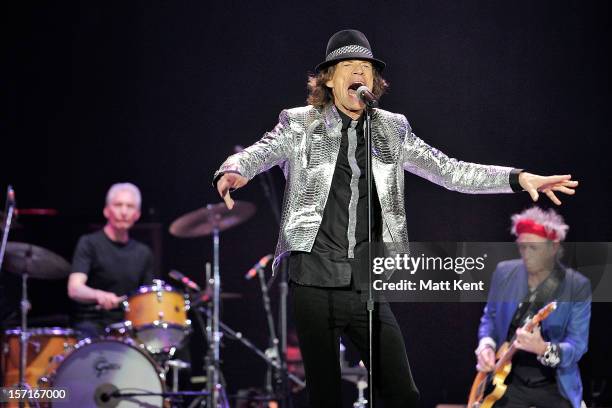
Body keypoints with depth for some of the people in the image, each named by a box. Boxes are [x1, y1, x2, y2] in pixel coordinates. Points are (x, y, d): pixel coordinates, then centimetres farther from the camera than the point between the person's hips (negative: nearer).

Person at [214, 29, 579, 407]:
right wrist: (232, 171, -33)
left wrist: (519, 177, 2)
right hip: (315, 283, -2)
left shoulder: (392, 130, 12)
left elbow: (449, 170, 11)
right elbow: (256, 154, -9)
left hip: (369, 288, 2)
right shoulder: (299, 125, 4)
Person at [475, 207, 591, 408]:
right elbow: (490, 317, 13)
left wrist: (543, 349, -36)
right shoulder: (504, 272, -2)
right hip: (510, 381, 2)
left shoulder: (577, 286, -13)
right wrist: (486, 345, -8)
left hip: (555, 388, -2)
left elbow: (577, 346, -16)